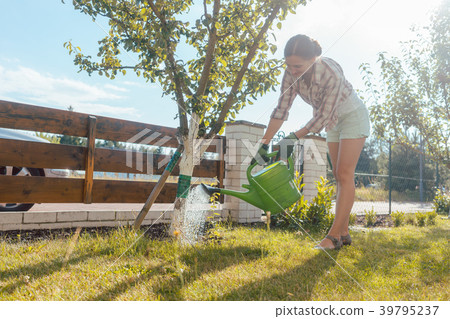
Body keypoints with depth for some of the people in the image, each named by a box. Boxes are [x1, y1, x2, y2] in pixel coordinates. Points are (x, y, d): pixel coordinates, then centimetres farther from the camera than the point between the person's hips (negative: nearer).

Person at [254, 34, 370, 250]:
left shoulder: (332, 74, -36)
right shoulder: (292, 73, -18)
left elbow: (323, 116, -30)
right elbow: (282, 109, -16)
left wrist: (295, 137, -29)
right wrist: (264, 143, -19)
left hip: (353, 116, -7)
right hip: (333, 121, 7)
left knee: (345, 175, -12)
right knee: (338, 176, 5)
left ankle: (334, 236, -13)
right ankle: (344, 234, 10)